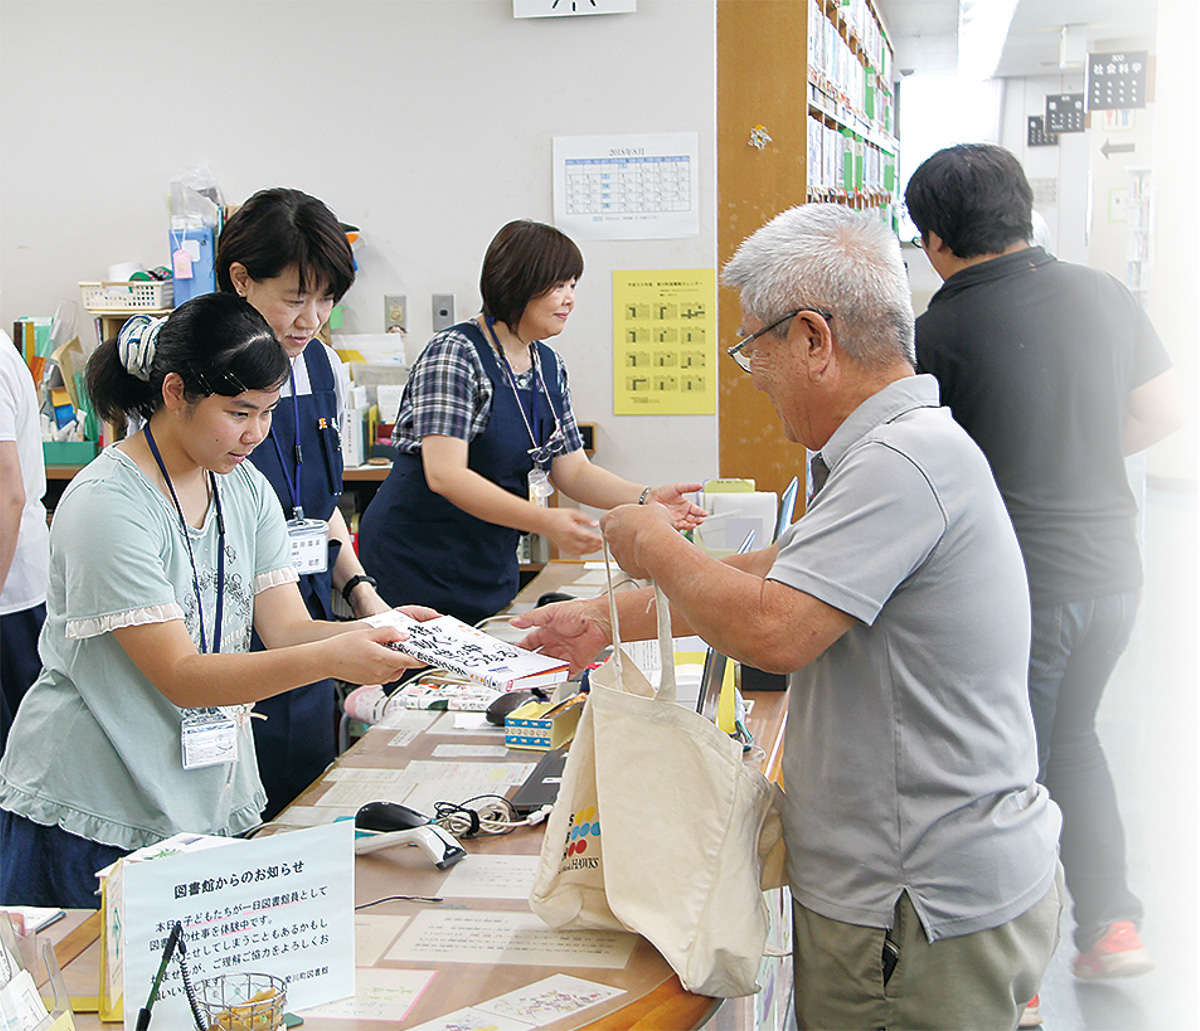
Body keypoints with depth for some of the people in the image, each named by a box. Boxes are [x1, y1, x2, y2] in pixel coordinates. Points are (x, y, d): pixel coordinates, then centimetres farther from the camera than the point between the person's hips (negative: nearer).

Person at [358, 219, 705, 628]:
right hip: (418, 566, -7)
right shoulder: (454, 354, -16)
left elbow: (572, 470, 9)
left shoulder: (549, 366, 8)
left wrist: (647, 499, -9)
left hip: (492, 570, 7)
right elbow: (445, 475, -26)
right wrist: (545, 522, -35)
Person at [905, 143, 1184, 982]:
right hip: (1111, 568, 5)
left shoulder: (938, 334, -15)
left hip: (1016, 588, -5)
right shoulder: (1104, 293, 0)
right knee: (1073, 733, 26)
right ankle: (1110, 923, 27)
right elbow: (1166, 410, 9)